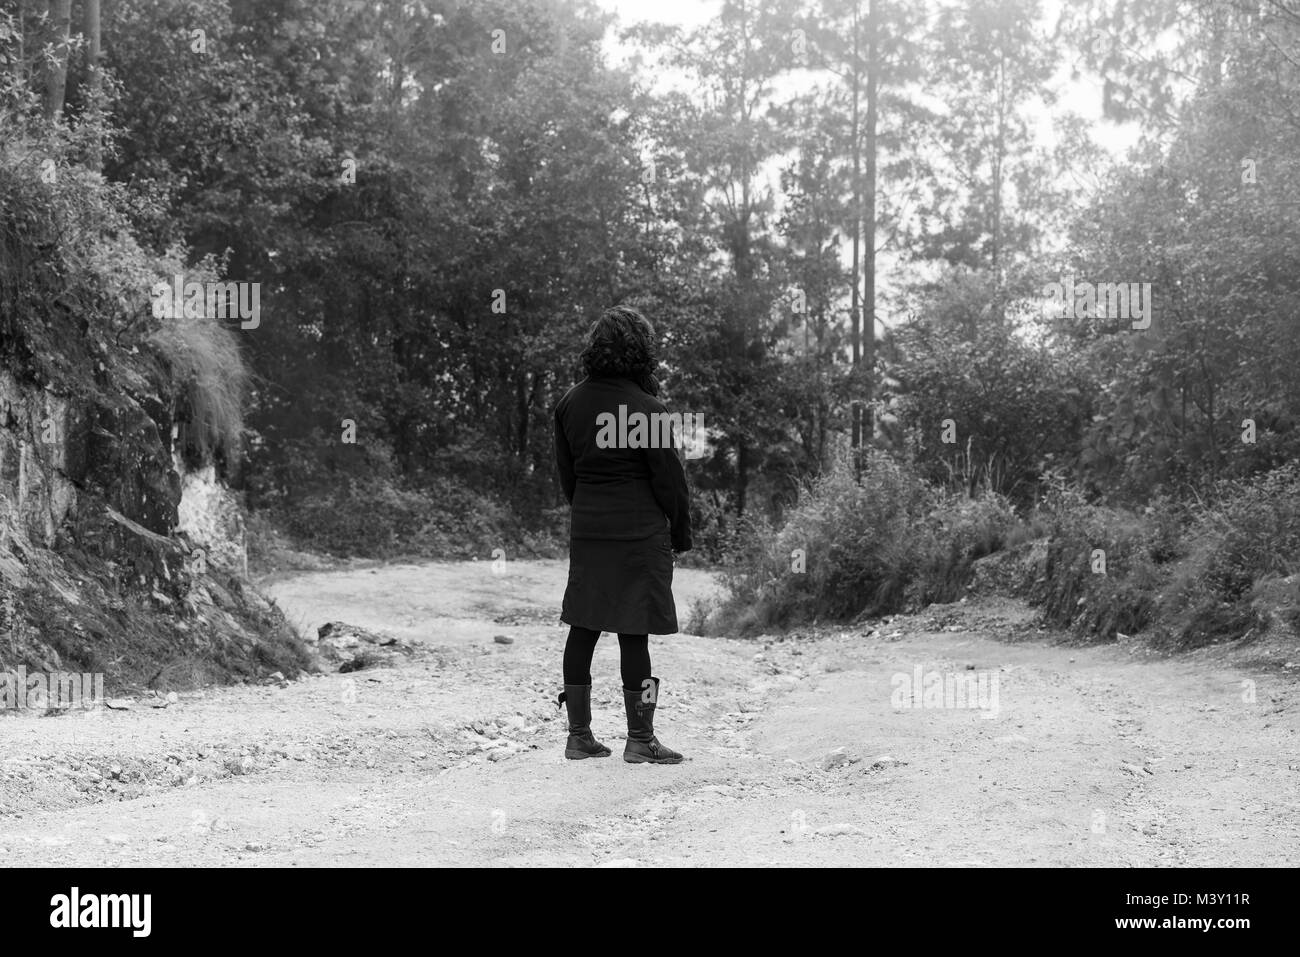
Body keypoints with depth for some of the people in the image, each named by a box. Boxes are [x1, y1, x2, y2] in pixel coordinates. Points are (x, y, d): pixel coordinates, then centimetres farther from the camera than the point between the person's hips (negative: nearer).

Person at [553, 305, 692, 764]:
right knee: (634, 632, -1)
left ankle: (579, 735, 17)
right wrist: (681, 534, 3)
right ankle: (640, 740, 5)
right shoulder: (646, 407, -13)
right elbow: (669, 478, -8)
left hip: (586, 530, 6)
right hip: (640, 532, -6)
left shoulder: (570, 403, 5)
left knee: (582, 628, 10)